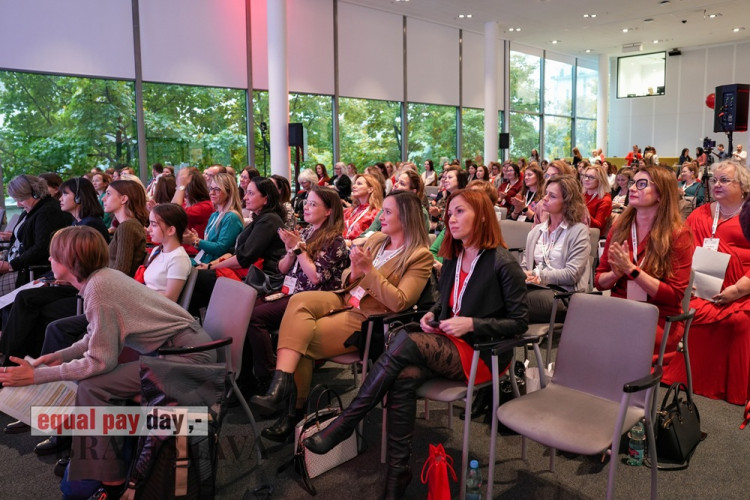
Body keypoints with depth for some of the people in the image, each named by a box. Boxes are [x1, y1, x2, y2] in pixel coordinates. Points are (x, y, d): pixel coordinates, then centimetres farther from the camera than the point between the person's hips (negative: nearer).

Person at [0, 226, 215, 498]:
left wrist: (38, 376, -10)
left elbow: (101, 361, -17)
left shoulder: (98, 289, -20)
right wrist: (61, 355, 10)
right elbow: (98, 338, 18)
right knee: (88, 373, 12)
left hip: (189, 355, -9)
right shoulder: (100, 277, 5)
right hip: (184, 345, 9)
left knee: (92, 386, -12)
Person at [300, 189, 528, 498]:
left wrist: (471, 323, -19)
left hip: (482, 353, -6)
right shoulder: (453, 260, 11)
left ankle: (343, 425, -21)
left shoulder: (503, 264, -10)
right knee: (404, 378, -28)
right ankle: (398, 472, -19)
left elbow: (519, 322, -8)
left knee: (404, 342, -30)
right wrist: (431, 314, 2)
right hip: (448, 344, 6)